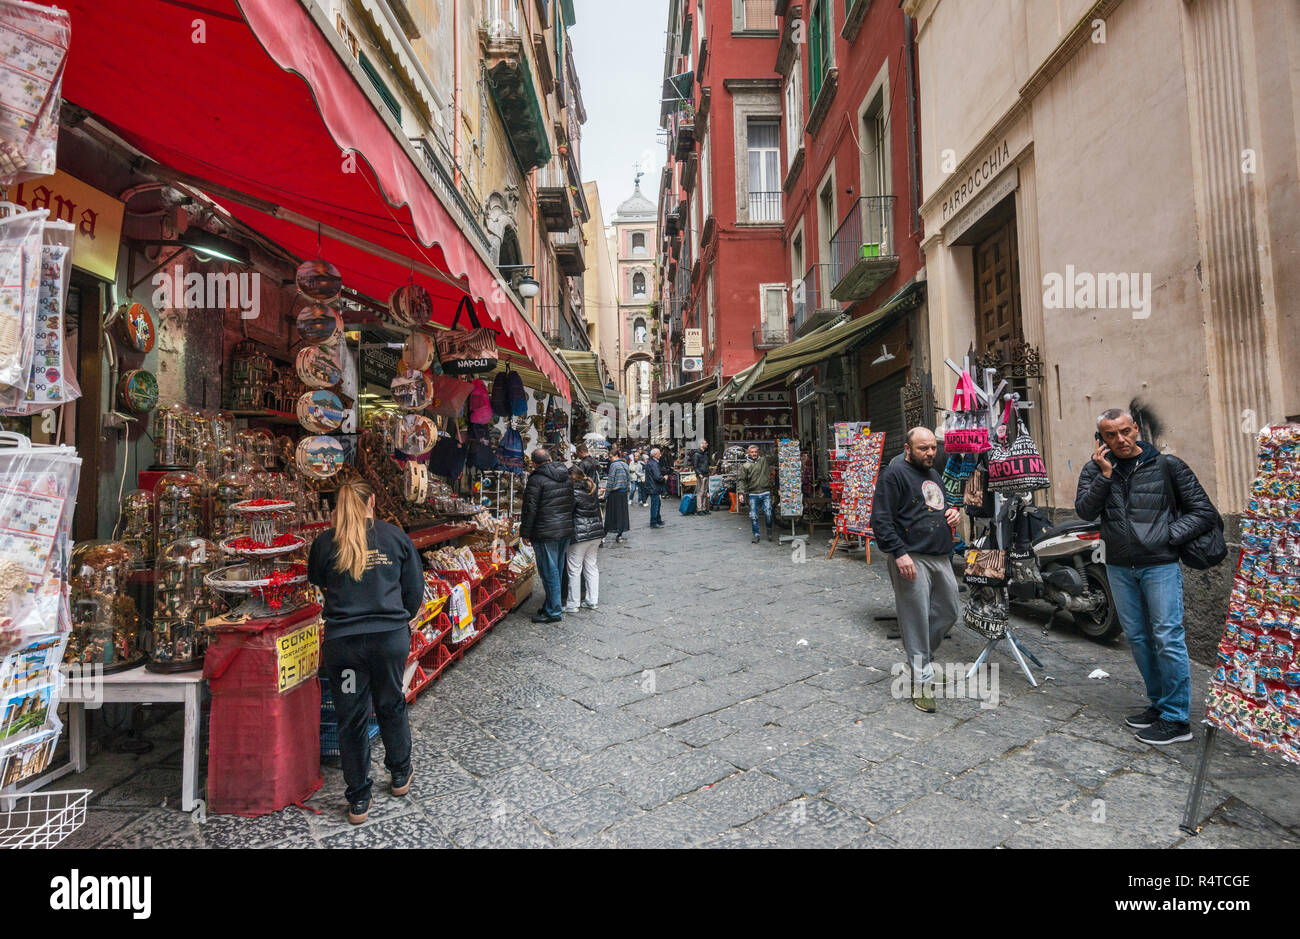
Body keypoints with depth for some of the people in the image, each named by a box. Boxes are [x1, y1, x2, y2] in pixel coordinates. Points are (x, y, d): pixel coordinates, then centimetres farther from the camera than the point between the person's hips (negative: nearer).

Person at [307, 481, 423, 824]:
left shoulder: (325, 542, 0)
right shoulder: (394, 535, 0)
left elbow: (316, 582, 18)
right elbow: (415, 587, 4)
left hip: (342, 641, 0)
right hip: (391, 637, 1)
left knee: (351, 719, 14)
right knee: (392, 706, 22)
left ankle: (359, 800, 26)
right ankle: (400, 775, 40)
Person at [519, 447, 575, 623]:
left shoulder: (536, 479, -12)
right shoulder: (567, 477, 10)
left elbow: (530, 509, -13)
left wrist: (525, 533, -5)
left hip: (546, 533, -7)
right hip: (566, 530, 8)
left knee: (549, 572, -1)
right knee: (557, 570, 17)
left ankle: (553, 612, 5)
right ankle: (552, 605, 28)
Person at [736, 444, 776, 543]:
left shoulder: (765, 460, 8)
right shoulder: (745, 466, 3)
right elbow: (740, 479, -2)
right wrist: (740, 492, -11)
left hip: (766, 493, 0)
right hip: (753, 495, 0)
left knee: (768, 514, -5)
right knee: (753, 516, 0)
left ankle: (769, 531, 20)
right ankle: (756, 535, 13)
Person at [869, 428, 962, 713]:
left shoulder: (935, 474, 19)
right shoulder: (894, 474, -9)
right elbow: (881, 520, -15)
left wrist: (952, 512, 10)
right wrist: (899, 553, -22)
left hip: (941, 558, 9)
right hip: (912, 559, -8)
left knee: (948, 614, 15)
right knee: (917, 621, -3)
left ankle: (920, 658, 35)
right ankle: (922, 682, 7)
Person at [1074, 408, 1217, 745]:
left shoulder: (1167, 465, -3)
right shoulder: (1095, 469, 3)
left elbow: (1204, 511, 1)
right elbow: (1085, 511, -10)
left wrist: (1167, 536, -9)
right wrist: (1104, 475, -17)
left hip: (1160, 566, -3)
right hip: (1119, 568, 4)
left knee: (1167, 639, -3)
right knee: (1138, 639, 13)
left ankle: (1176, 719, 7)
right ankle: (1159, 704, 28)